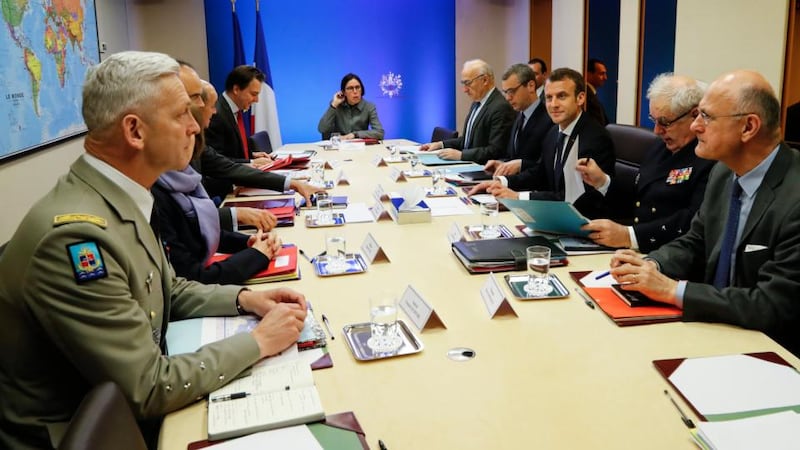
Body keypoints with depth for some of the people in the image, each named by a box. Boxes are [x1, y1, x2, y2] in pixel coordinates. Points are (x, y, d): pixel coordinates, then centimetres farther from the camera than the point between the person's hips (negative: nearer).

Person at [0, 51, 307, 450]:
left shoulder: (120, 200, -1)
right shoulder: (76, 234, -28)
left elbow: (169, 291, 13)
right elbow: (149, 390, -25)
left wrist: (244, 299, -3)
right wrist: (258, 341, -16)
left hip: (122, 411, 8)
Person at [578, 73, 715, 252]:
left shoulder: (713, 158, -12)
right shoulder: (658, 149, 16)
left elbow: (695, 222, -22)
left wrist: (628, 236, -28)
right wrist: (602, 182, 7)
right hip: (634, 255, 8)